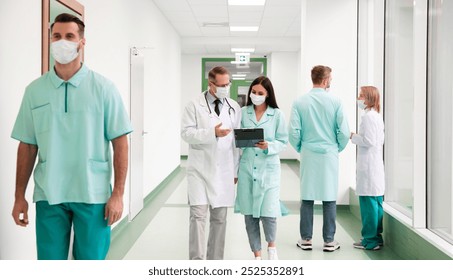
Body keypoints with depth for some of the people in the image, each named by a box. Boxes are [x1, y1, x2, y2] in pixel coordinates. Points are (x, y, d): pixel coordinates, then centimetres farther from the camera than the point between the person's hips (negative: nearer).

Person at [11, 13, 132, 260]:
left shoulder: (103, 88, -2)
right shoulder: (34, 90, 6)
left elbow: (119, 142, -3)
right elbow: (27, 146, 8)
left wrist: (118, 194, -8)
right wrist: (20, 196, 6)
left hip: (92, 196, -2)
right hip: (48, 196, 2)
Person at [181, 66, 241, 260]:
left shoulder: (234, 107, 8)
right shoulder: (195, 105, 0)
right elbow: (186, 132, -8)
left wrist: (236, 169, 7)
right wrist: (212, 133, -20)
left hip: (224, 171, 3)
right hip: (200, 169, -3)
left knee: (219, 218, 8)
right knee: (198, 215, -9)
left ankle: (215, 260, 20)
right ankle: (197, 260, -4)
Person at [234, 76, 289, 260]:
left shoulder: (277, 114, 1)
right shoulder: (243, 113, 6)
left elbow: (283, 141, 0)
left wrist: (268, 146, -17)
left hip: (268, 169, -2)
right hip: (247, 168, 2)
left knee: (268, 213, -10)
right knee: (249, 214, 6)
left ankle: (271, 245, 21)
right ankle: (257, 255, 23)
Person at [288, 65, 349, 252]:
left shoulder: (299, 102, -3)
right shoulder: (335, 101, -6)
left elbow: (294, 132, -6)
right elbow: (344, 132, -6)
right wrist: (337, 149, 12)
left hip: (308, 155, 1)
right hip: (329, 155, -1)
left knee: (307, 198, 8)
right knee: (329, 199, 7)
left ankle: (306, 239, 15)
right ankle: (329, 241, 13)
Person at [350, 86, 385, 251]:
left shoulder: (367, 116, -14)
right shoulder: (377, 116, 16)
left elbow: (368, 141, -20)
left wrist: (353, 136, -5)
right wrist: (357, 136, 16)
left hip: (368, 166, -10)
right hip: (377, 165, 10)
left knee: (368, 202, -4)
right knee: (376, 202, 14)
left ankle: (370, 240, 1)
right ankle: (376, 237, 22)